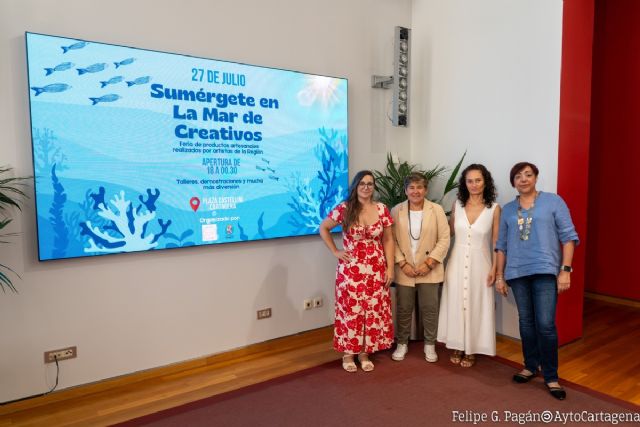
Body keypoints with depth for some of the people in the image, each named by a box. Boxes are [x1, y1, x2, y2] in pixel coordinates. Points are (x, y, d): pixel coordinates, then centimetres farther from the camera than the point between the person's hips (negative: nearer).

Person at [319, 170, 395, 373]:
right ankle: (348, 353, 21)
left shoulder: (382, 209, 2)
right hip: (350, 270, -2)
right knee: (350, 310, 5)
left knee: (373, 311, 8)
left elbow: (388, 240, 5)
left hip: (376, 270, 3)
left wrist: (390, 268, 0)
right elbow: (323, 228, 4)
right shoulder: (344, 209, -5)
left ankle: (365, 352, 24)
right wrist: (335, 252, -2)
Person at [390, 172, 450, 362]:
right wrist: (402, 263, -11)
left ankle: (429, 345, 25)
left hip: (429, 270, 0)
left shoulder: (437, 210, -1)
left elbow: (444, 240, -5)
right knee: (403, 309, 9)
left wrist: (429, 263, -12)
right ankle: (402, 343, 25)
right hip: (404, 270, 1)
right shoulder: (396, 211, 1)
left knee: (430, 308, 7)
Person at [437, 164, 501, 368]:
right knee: (456, 304, 9)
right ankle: (458, 347, 24)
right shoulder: (457, 205, 1)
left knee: (476, 305, 6)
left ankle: (471, 350, 21)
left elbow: (497, 242, -4)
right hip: (457, 261, 2)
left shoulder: (494, 208, -5)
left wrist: (494, 268, -7)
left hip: (479, 263, -2)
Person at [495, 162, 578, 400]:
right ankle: (530, 366, 28)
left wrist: (565, 270, -8)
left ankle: (551, 376, 10)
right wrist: (499, 276, 9)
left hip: (545, 271, -3)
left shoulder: (553, 201, 2)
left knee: (545, 325, -6)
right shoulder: (507, 210, 10)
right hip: (517, 273, 3)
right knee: (526, 322, 11)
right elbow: (501, 245, 12)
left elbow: (568, 236, -1)